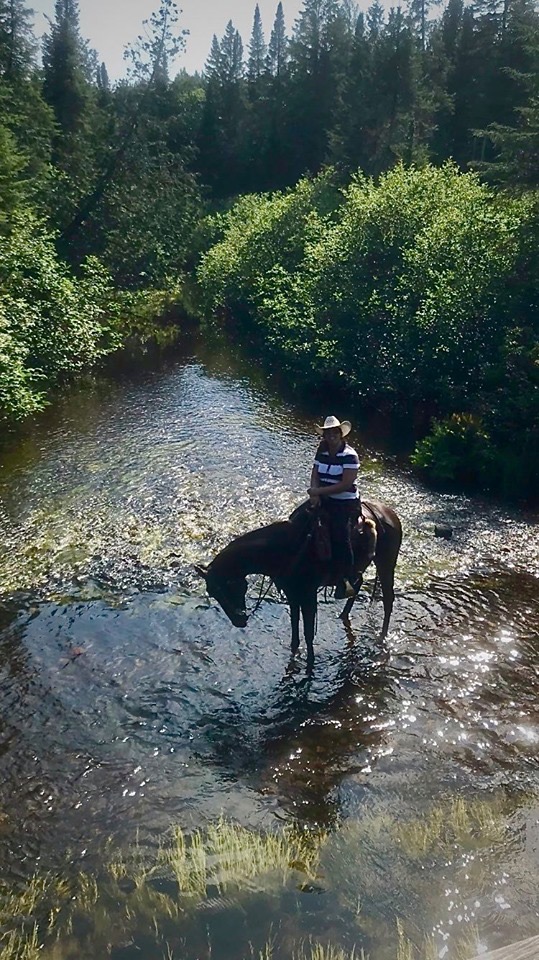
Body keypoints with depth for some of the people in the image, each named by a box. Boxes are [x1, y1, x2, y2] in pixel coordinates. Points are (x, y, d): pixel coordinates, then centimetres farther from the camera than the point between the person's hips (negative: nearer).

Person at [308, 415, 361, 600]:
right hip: (324, 500, 7)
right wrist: (315, 494, -15)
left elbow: (346, 484, -19)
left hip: (346, 503, -7)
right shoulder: (321, 453, 6)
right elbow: (315, 476, 5)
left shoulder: (349, 455, -13)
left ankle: (346, 580, -13)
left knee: (341, 536, -20)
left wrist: (319, 491, -19)